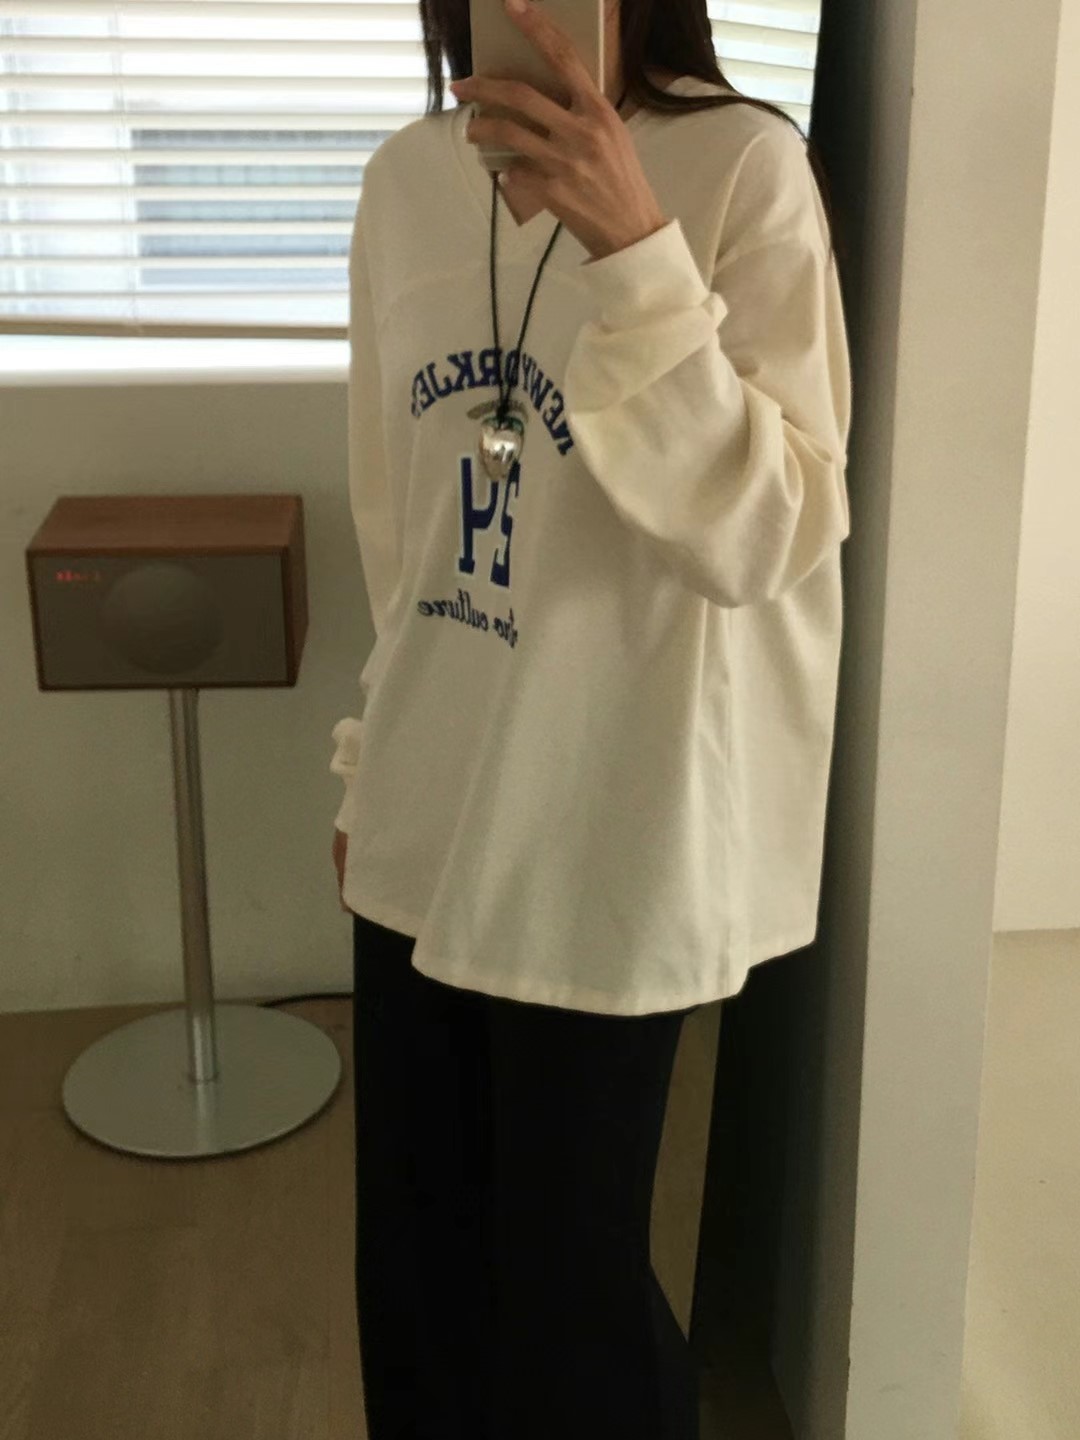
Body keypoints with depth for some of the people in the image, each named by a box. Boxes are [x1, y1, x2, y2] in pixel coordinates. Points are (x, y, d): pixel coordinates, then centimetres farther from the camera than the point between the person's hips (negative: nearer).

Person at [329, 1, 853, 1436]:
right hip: (426, 816, 5)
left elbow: (765, 537, -21)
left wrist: (636, 251, -30)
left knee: (568, 1269, 11)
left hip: (611, 831, -5)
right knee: (416, 1256, 18)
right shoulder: (406, 178, 4)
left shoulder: (745, 168, -13)